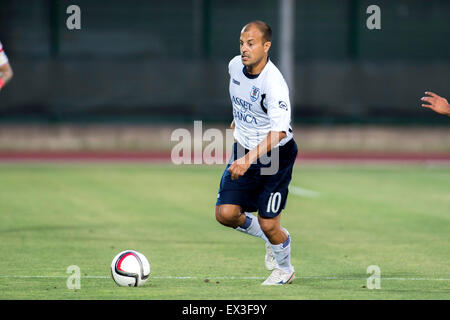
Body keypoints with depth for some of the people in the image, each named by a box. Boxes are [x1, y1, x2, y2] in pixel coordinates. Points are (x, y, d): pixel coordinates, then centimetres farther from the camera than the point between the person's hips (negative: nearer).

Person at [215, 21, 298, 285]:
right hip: (243, 150, 6)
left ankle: (285, 269, 28)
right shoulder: (235, 66, -5)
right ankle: (272, 237, 25)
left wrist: (249, 159, -43)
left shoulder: (274, 84, -28)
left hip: (275, 155, -6)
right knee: (225, 214, -6)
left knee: (268, 223, -4)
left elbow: (279, 131, -34)